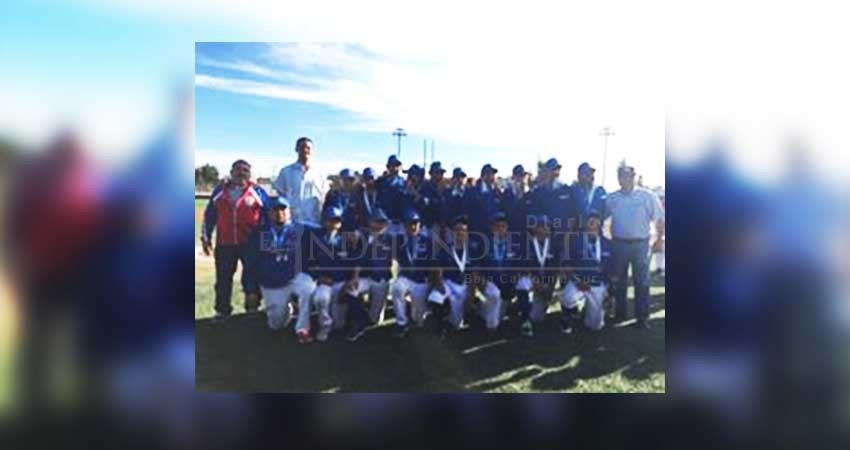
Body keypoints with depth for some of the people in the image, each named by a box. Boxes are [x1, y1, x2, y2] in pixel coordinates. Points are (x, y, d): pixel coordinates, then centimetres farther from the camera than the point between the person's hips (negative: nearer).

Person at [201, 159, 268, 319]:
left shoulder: (257, 192, 1)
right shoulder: (219, 191, 8)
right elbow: (209, 215, 14)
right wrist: (205, 237, 11)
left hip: (250, 243, -2)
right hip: (224, 243, 2)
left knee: (251, 277, 3)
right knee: (223, 279, 8)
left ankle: (252, 308, 15)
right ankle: (222, 310, 18)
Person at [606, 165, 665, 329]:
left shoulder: (648, 196, -2)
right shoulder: (612, 198, 5)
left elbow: (659, 219, 0)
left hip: (640, 244, -2)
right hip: (618, 244, 3)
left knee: (642, 282, 2)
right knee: (619, 281, 11)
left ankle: (642, 317, 8)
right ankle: (619, 314, 24)